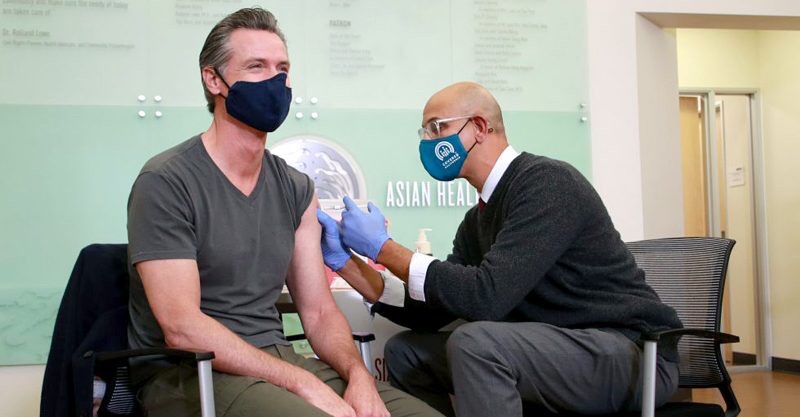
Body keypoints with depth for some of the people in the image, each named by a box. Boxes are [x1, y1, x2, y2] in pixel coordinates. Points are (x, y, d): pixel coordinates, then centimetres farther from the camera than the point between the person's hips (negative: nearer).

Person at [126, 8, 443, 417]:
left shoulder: (296, 189, 8)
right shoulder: (165, 182, -11)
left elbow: (319, 312, 8)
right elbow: (182, 329, -18)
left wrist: (358, 374, -13)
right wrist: (302, 384, -22)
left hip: (279, 361, 6)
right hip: (190, 374, -6)